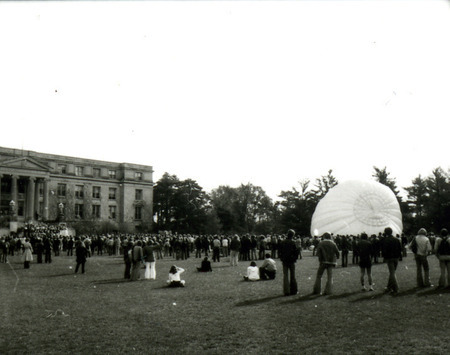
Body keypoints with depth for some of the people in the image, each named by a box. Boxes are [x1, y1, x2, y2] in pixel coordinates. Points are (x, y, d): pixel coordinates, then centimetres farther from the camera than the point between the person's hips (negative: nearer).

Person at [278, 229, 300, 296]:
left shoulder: (282, 242, 0)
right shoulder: (292, 243, -13)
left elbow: (279, 251, 5)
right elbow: (296, 252, -11)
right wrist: (295, 258, 4)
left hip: (284, 261, 3)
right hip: (291, 261, -3)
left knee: (285, 276, 5)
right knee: (292, 276, 9)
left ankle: (286, 291, 2)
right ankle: (293, 290, 14)